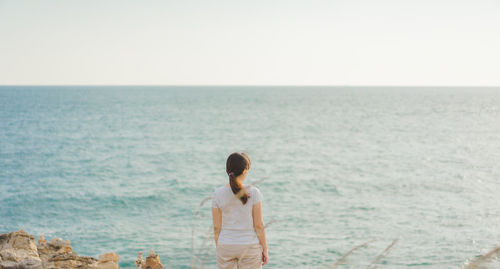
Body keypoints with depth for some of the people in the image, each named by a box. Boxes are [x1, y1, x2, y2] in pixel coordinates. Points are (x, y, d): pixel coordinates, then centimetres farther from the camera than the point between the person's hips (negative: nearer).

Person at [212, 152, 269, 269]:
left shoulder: (218, 194, -5)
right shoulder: (253, 192, -11)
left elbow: (216, 227, -2)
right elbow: (259, 225, -8)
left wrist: (218, 249, 10)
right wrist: (265, 249, 2)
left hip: (225, 246, 2)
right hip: (249, 246, -2)